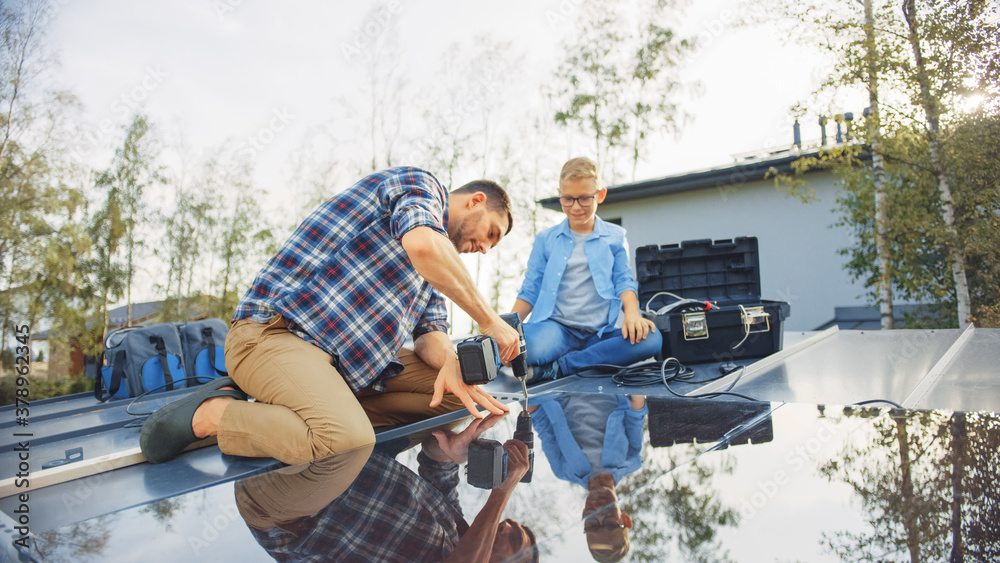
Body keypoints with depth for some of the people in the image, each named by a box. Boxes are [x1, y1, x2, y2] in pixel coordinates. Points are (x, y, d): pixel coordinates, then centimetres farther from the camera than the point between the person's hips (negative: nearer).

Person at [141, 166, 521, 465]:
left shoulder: (440, 262, 25)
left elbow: (430, 331, 14)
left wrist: (449, 362, -10)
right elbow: (422, 245, -27)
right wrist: (488, 319, -18)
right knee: (346, 441, -33)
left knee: (455, 394, -1)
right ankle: (208, 414, -11)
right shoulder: (420, 185, -3)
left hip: (350, 357, 9)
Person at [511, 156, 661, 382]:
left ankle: (559, 368, -25)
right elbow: (530, 290, 14)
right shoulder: (546, 239, 15)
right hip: (556, 327, -2)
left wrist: (631, 313, -11)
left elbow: (624, 281, 10)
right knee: (528, 347, -39)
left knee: (651, 339, -31)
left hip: (599, 333, 3)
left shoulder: (615, 237, 15)